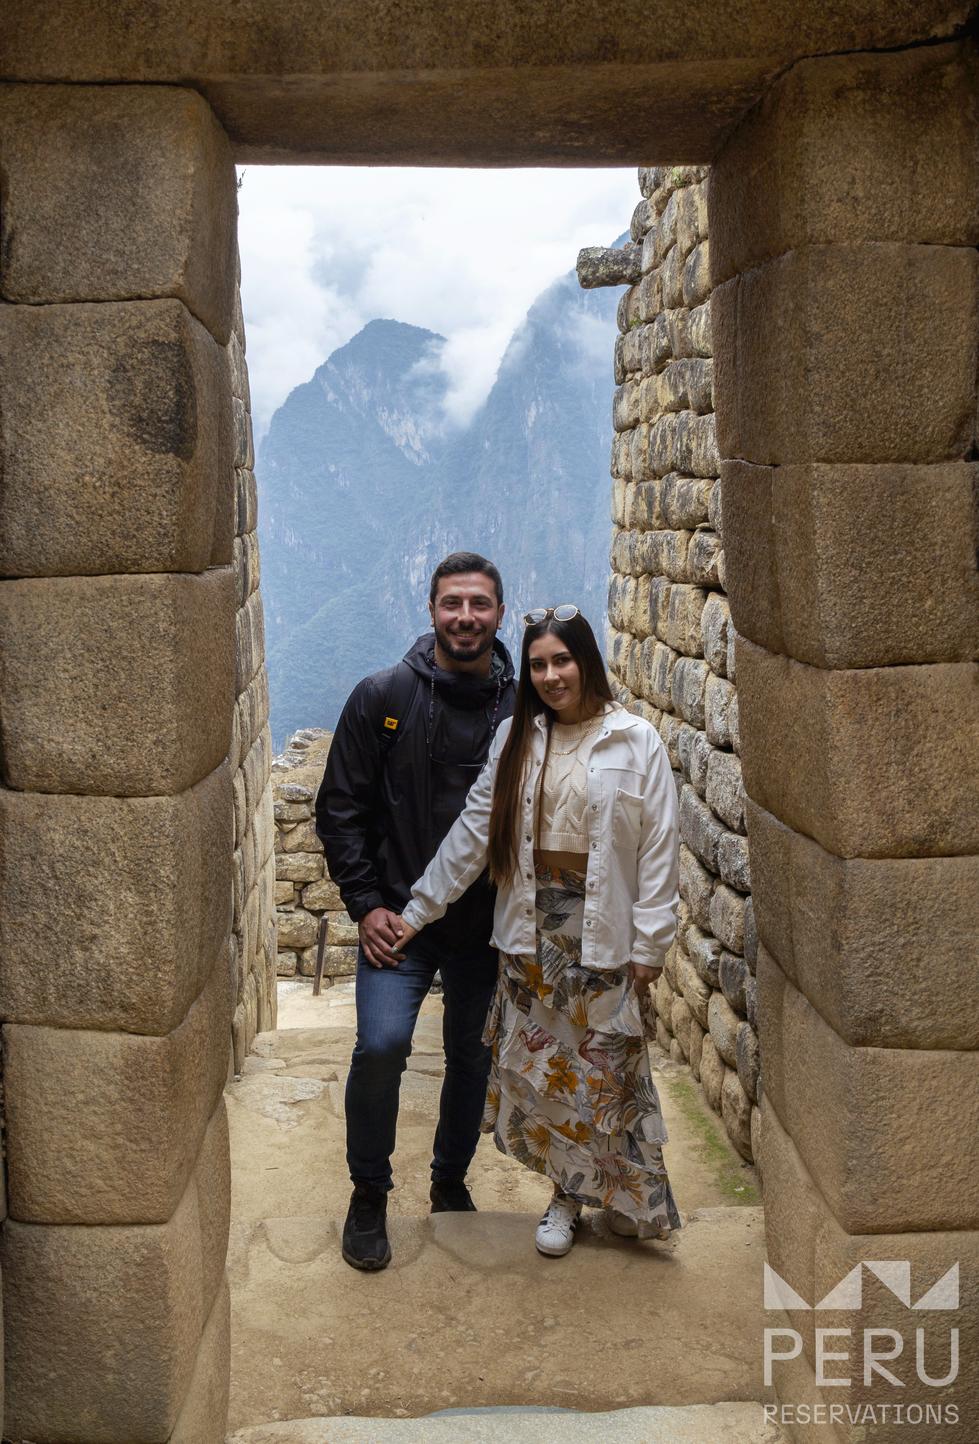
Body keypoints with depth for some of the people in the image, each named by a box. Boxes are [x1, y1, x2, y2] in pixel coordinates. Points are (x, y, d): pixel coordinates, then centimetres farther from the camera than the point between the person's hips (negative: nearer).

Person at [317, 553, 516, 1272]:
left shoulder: (523, 708, -1)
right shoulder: (381, 698, -4)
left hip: (488, 923, 2)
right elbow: (342, 807, 0)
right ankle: (370, 1194, 9)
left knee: (473, 1057, 14)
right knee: (381, 1045, -15)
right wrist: (365, 903, -7)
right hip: (400, 916, -2)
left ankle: (452, 1181, 38)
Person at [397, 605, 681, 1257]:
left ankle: (633, 1201, 22)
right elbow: (473, 832, 7)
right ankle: (568, 1192, 25)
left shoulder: (637, 742, -5)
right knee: (539, 1064, 7)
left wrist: (650, 944, -7)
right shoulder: (517, 739, 4)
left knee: (606, 1070, 4)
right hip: (533, 932, 3)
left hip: (604, 933, -3)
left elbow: (659, 847, -5)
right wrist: (418, 910, 6)